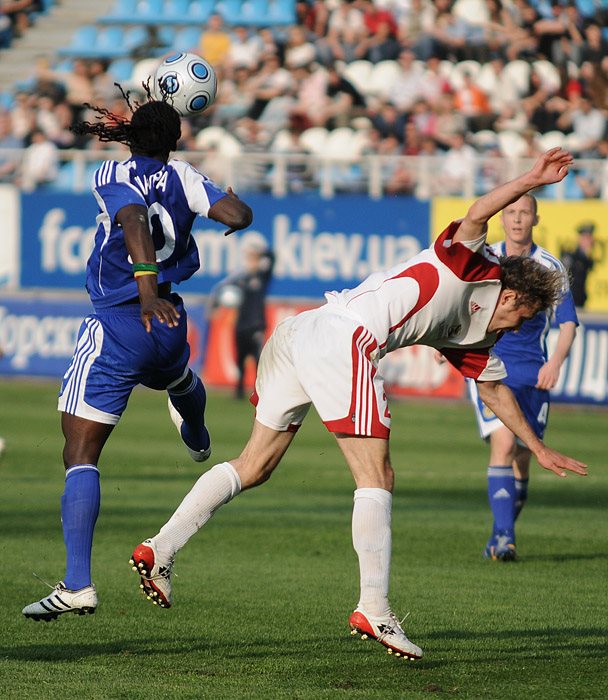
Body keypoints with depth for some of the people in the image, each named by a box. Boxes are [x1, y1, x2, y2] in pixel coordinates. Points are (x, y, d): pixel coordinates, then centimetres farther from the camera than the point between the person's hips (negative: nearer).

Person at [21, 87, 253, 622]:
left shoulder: (112, 176, -10)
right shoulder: (181, 175, 0)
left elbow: (134, 221, -29)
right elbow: (237, 214, -10)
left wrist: (147, 290, -41)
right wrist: (238, 213, 16)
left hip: (117, 329, -6)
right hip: (169, 323, 6)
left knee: (80, 454, -8)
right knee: (180, 379, 43)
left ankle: (78, 583, -22)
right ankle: (197, 438, 79)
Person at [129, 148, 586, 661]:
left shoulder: (474, 336, 29)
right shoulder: (470, 266, 6)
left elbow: (495, 391, 41)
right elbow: (476, 216, -15)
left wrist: (540, 450, 47)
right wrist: (531, 182, -22)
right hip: (342, 339, -9)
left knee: (255, 466, 11)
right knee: (376, 477, -7)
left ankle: (160, 549, 6)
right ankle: (374, 609, -9)